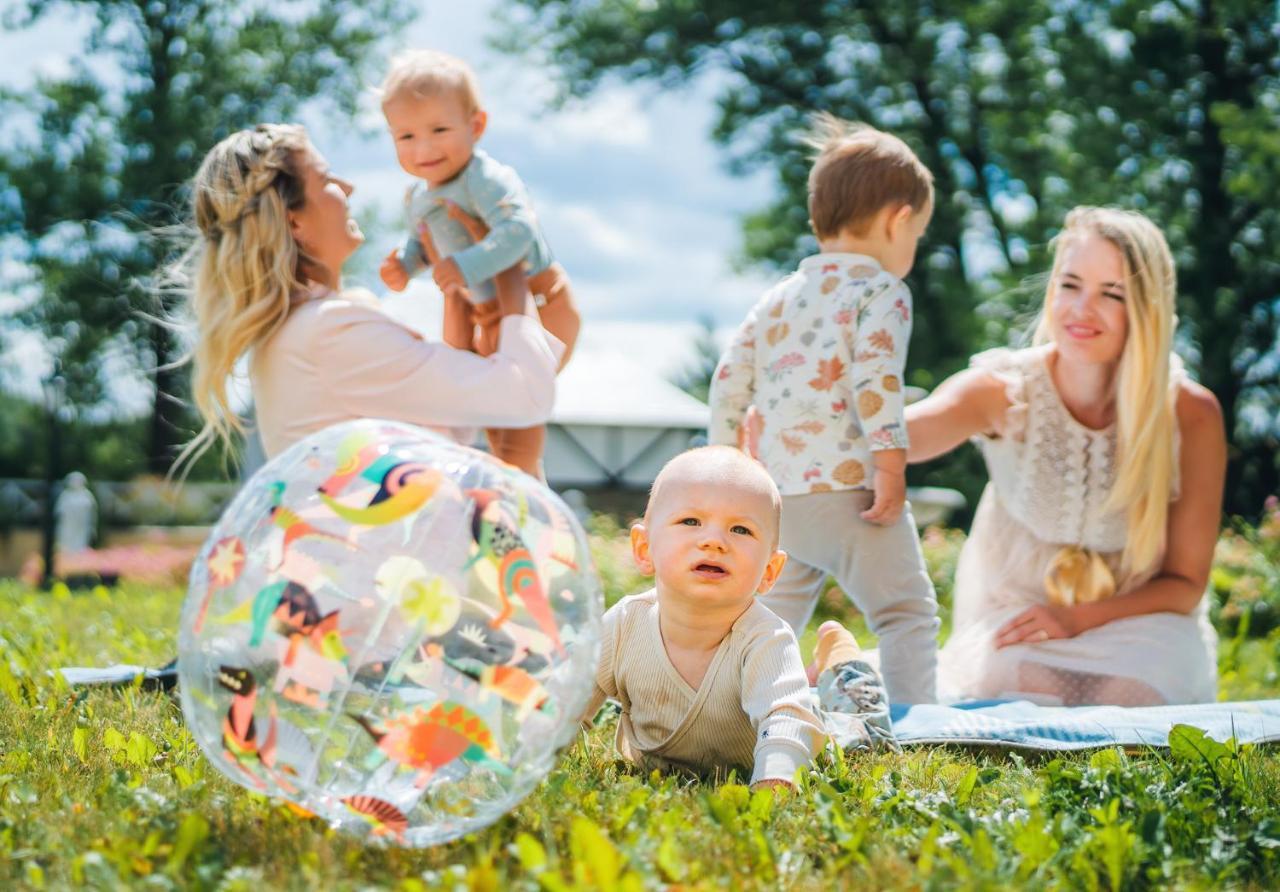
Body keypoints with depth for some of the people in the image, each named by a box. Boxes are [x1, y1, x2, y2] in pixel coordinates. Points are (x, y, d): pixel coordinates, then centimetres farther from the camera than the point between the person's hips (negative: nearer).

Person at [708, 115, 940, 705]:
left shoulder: (779, 297, 18)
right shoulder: (881, 290, -3)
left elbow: (729, 379, 17)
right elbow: (875, 378, -17)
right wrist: (891, 465, -18)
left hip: (776, 497, 7)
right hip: (847, 489, -7)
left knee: (777, 619, 19)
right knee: (906, 612, -3)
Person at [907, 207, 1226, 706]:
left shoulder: (1190, 416, -11)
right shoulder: (1003, 392, -13)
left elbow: (1185, 583, -3)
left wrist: (1080, 618, -20)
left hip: (1136, 624, 0)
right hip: (1014, 607, 0)